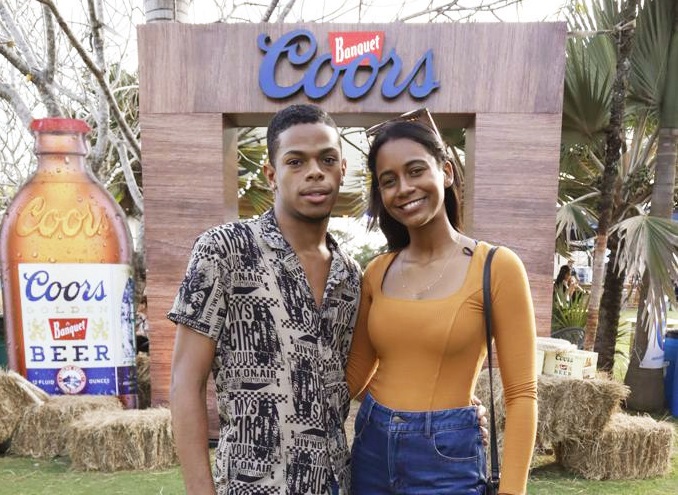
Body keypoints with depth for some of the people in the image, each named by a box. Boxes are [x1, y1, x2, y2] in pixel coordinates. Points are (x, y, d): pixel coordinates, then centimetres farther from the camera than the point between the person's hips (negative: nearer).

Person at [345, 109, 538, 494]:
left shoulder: (497, 267, -12)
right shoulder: (377, 272, 1)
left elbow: (521, 394, -9)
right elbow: (356, 373, 10)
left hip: (448, 457, -4)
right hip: (371, 448, 4)